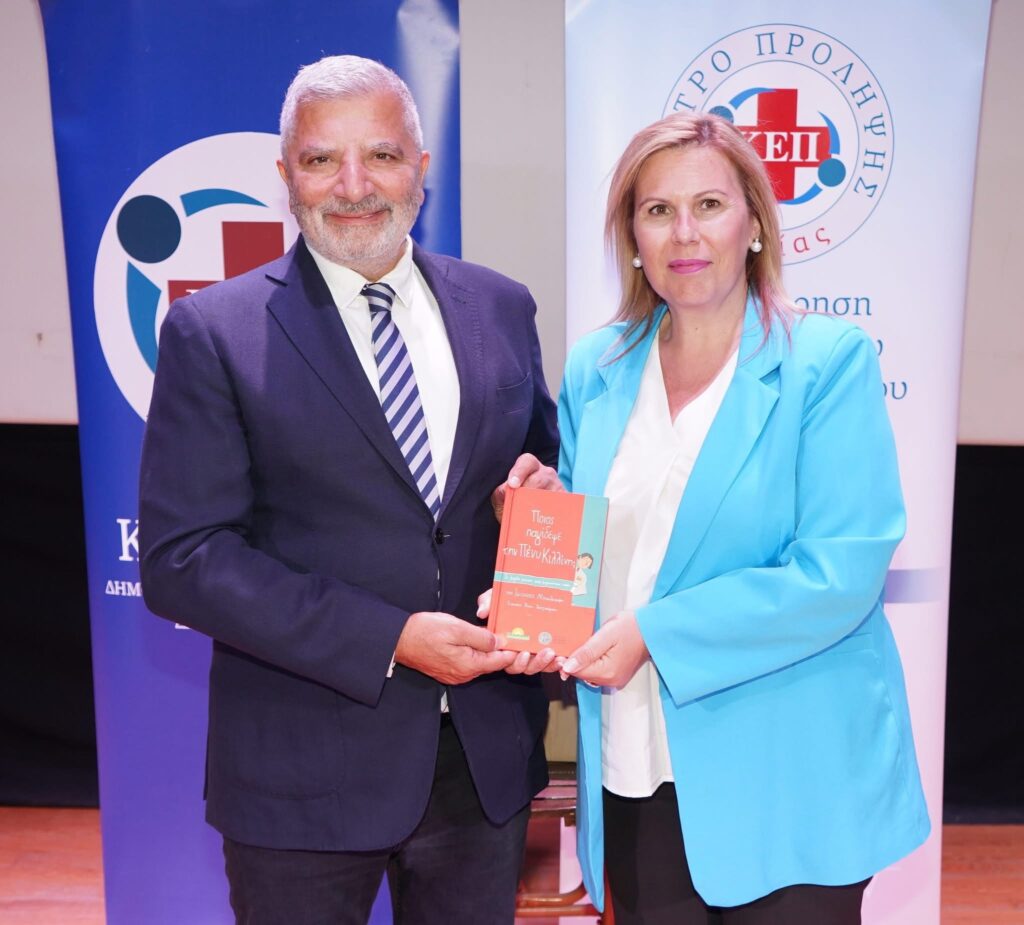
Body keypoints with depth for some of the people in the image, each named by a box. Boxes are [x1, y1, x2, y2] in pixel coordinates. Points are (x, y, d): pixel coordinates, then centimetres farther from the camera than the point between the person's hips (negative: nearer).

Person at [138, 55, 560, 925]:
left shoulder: (501, 307, 3)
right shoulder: (213, 331, -8)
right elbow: (182, 559, -13)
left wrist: (542, 487, -10)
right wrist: (389, 638, -19)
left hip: (488, 751, 4)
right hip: (306, 773, -3)